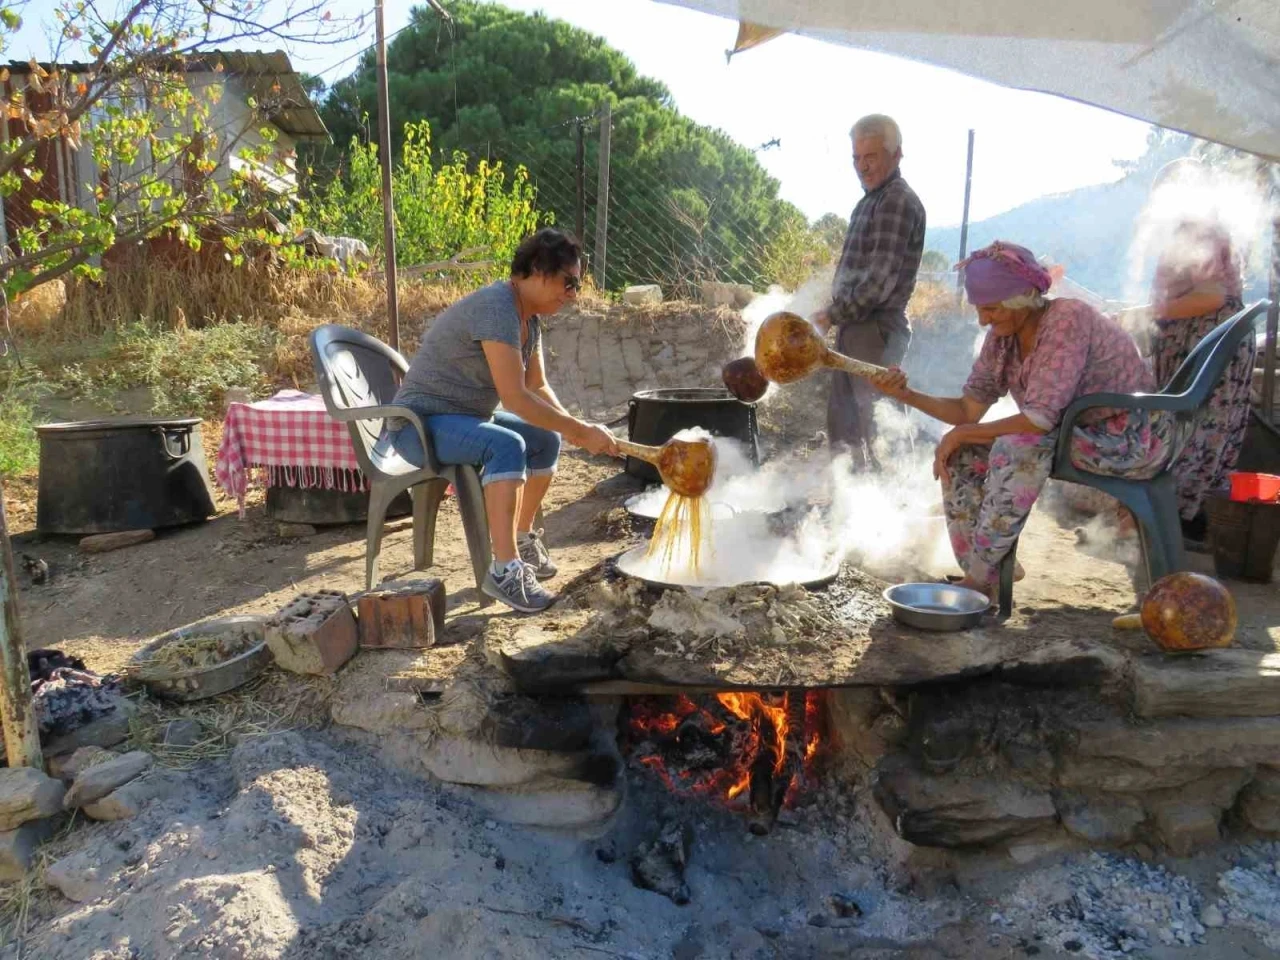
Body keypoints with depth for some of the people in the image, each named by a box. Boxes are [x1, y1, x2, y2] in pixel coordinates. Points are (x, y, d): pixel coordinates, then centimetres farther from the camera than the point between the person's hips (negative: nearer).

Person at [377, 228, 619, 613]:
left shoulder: (529, 317, 6)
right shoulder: (496, 307, -25)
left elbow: (539, 387, 11)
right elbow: (516, 398, -31)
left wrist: (572, 425, -7)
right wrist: (580, 430, -26)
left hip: (465, 417, 10)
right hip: (419, 422, -10)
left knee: (547, 440, 10)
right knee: (507, 445, -33)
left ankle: (523, 538, 25)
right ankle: (505, 570, -32)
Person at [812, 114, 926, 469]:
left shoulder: (899, 201, -13)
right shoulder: (869, 201, 17)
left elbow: (881, 280, -19)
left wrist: (833, 315, -13)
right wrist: (837, 312, 9)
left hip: (878, 330, -9)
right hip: (854, 327, 10)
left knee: (875, 423, -5)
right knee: (844, 420, 16)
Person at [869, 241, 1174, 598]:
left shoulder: (1068, 319, -26)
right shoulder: (1002, 337, -3)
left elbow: (1039, 419, -31)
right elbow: (969, 409, -2)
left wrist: (960, 433, -22)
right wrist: (906, 394, -15)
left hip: (1132, 440, -8)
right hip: (1074, 435, 8)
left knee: (1019, 444, -32)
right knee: (961, 454, -7)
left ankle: (979, 578, -22)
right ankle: (981, 575, -3)